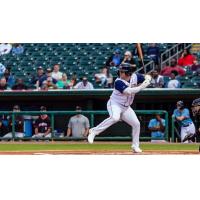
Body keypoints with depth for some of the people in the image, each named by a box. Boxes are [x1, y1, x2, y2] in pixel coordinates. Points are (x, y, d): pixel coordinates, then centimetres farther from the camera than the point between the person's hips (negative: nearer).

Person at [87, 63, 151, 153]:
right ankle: (94, 131, -28)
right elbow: (128, 91, -34)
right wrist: (141, 87, -32)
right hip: (114, 104, -7)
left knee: (136, 124, 3)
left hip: (126, 107, 7)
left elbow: (147, 77, 8)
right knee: (115, 117, -36)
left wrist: (147, 79, -15)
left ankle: (135, 146, 19)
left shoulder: (135, 77, -5)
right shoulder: (119, 82, -23)